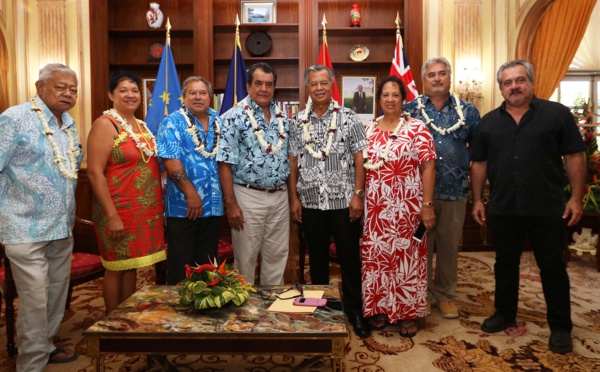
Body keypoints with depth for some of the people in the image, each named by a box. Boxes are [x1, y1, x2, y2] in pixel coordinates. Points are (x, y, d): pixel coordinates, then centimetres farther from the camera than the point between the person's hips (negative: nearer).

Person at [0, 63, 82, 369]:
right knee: (35, 299, -1)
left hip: (62, 228, 7)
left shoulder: (69, 125, 11)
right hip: (27, 228, -7)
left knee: (56, 294, 16)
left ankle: (45, 347, 35)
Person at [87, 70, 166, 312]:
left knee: (132, 265, 15)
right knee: (116, 268, 5)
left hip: (144, 210, 7)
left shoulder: (141, 125, 13)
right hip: (119, 211, -7)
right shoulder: (105, 124, -10)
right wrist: (112, 216, -20)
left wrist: (158, 206, 15)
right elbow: (94, 173, -17)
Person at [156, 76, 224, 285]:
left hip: (213, 206, 5)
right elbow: (170, 160, -15)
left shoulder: (220, 123, 12)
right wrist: (191, 194, -19)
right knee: (180, 267, 4)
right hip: (183, 207, -4)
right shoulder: (172, 123, -4)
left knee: (207, 266, 14)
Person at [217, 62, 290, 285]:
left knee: (277, 256, 15)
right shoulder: (234, 117, -9)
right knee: (245, 258, 7)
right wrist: (231, 203, -15)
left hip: (280, 196, 6)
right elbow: (225, 163, -11)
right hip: (248, 196, -5)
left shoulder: (282, 117, 10)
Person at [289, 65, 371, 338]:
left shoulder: (349, 117, -1)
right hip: (310, 202, 2)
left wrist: (358, 194, -9)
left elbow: (359, 159, -2)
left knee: (350, 257, 6)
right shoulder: (298, 121, 6)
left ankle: (354, 310, 22)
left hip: (343, 201, -2)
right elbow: (293, 162, 6)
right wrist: (294, 198, 2)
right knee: (317, 258, 13)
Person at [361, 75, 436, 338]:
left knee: (406, 255, 5)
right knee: (376, 255, 9)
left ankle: (407, 313, 20)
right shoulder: (369, 130, 10)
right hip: (375, 206, 4)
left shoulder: (416, 128, -3)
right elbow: (361, 166, 12)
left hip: (407, 205, -3)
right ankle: (380, 308, 25)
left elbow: (428, 167, -7)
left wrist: (427, 205, -13)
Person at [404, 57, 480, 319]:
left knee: (449, 245, 12)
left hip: (455, 191, 2)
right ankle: (423, 294, 24)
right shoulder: (410, 110, 2)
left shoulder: (468, 111, 7)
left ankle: (445, 294, 28)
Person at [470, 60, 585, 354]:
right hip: (502, 209, 3)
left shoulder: (557, 114, -1)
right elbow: (479, 164, 9)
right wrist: (477, 200, 5)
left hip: (547, 208, -2)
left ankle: (560, 327, 22)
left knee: (552, 267, 8)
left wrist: (576, 198, -8)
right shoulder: (488, 122, 7)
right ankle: (505, 314, 30)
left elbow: (574, 157, -3)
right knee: (505, 263, 14)